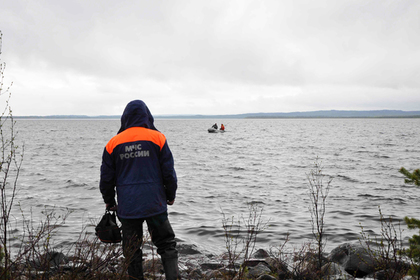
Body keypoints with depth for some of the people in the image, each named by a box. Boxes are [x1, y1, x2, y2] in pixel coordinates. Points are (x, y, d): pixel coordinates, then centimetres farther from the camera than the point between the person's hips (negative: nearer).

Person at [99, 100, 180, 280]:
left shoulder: (113, 143, 3)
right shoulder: (157, 138, -3)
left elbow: (106, 177, 7)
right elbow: (168, 172, 0)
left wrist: (109, 201, 21)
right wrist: (171, 195, 14)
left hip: (127, 206, 2)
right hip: (154, 203, -1)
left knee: (132, 251, 11)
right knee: (166, 244, 9)